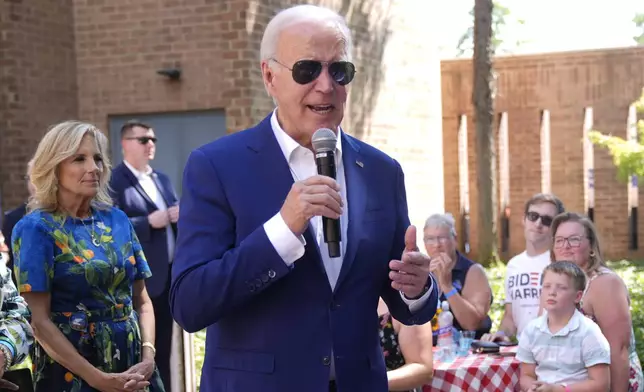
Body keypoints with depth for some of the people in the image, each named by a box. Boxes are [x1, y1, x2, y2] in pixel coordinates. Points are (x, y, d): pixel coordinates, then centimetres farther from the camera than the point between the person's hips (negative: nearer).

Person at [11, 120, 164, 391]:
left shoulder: (116, 220, 5)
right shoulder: (36, 228, -8)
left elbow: (142, 300, 8)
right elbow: (39, 321, -12)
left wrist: (148, 357, -9)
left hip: (132, 367, 4)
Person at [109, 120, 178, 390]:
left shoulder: (162, 179, 16)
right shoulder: (114, 181, -9)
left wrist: (180, 216, -2)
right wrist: (149, 222, -23)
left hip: (168, 275, 7)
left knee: (163, 348, 14)